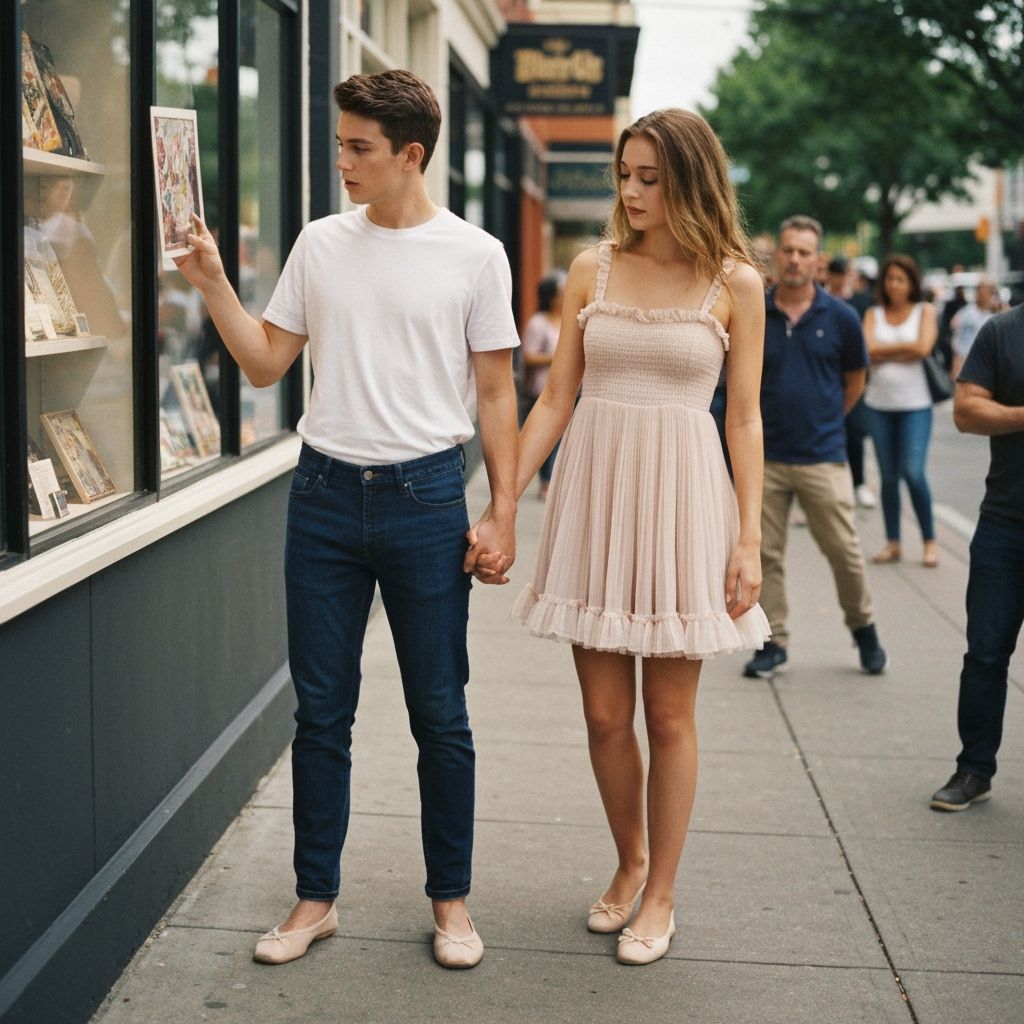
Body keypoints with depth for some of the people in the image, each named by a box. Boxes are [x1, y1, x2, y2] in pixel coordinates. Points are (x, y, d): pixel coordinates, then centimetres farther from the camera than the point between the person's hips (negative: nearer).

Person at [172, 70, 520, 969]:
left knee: (440, 716, 5)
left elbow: (496, 392, 0)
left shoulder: (473, 254, -2)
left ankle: (451, 900, 20)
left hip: (424, 494, -3)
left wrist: (503, 513, -5)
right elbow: (266, 364, 10)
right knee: (321, 711, 8)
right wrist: (212, 281, -2)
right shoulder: (322, 244, 7)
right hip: (325, 491, 3)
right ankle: (315, 897, 21)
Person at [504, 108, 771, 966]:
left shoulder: (735, 283, 1)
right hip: (594, 491, 2)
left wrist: (749, 538, -4)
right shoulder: (593, 270, 6)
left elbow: (744, 420, 2)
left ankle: (661, 894, 20)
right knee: (605, 714, 6)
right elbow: (554, 400, 7)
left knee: (669, 714, 5)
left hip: (680, 494, -2)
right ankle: (630, 861, 30)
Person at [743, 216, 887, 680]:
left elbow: (855, 381, 11)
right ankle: (774, 643, 16)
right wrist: (760, 421, 9)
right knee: (765, 554, 5)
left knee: (844, 551, 3)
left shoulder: (839, 317, -2)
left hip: (822, 456, -1)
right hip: (765, 456, 1)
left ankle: (864, 629, 25)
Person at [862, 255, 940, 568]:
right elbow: (868, 350, -7)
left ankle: (929, 540, 1)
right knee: (888, 476, 5)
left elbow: (923, 348, -12)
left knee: (913, 472, -12)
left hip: (915, 404, -3)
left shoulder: (924, 311, 4)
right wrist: (905, 347, -7)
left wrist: (884, 351, -6)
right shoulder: (874, 314, 9)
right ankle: (892, 542, 13)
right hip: (880, 404, 3)